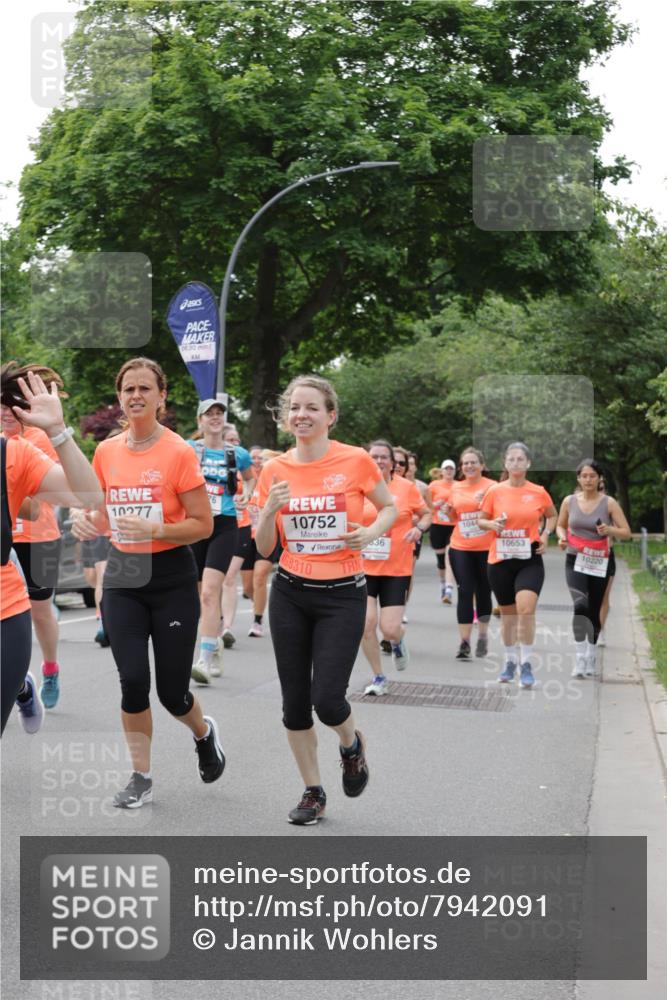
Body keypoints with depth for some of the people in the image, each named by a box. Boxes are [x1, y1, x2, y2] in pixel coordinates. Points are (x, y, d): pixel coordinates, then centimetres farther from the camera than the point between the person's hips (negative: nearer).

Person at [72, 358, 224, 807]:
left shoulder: (179, 452, -11)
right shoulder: (106, 452, 3)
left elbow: (204, 524, -10)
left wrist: (153, 529, -24)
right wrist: (88, 521, -5)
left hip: (172, 579, -3)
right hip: (123, 578, 4)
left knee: (171, 691, 2)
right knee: (132, 680, -7)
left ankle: (204, 732, 37)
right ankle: (141, 778, 10)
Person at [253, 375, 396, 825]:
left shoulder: (356, 461, -7)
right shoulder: (274, 471, 1)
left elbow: (390, 507, 9)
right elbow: (264, 548, 4)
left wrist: (371, 533, -10)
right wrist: (271, 509, -14)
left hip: (343, 594, -3)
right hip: (290, 594, 3)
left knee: (327, 699, -11)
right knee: (295, 702, 5)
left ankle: (352, 745, 25)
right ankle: (314, 792, 23)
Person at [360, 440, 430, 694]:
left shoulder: (407, 487, -2)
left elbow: (426, 514, 11)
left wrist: (419, 528, -9)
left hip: (397, 569, -1)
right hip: (363, 567, 1)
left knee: (389, 629, -7)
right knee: (366, 623, -8)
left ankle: (398, 641, 33)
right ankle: (378, 678, 14)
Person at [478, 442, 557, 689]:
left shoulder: (538, 492, 0)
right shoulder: (495, 491, 0)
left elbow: (552, 516, 17)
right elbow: (481, 520, 9)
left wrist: (545, 534, 0)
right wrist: (492, 524, -13)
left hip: (529, 560, -1)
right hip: (500, 560, 2)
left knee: (526, 608, -20)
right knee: (507, 612, 12)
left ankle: (526, 664, -9)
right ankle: (510, 661, 31)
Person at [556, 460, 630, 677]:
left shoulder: (609, 503, -4)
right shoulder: (569, 501, 1)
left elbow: (626, 532, -3)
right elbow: (560, 526, 16)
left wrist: (609, 530, -23)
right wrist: (562, 537, -6)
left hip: (600, 563, 0)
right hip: (575, 561, 0)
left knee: (594, 610, 8)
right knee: (580, 605, -22)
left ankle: (590, 659, 26)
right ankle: (579, 658, -20)